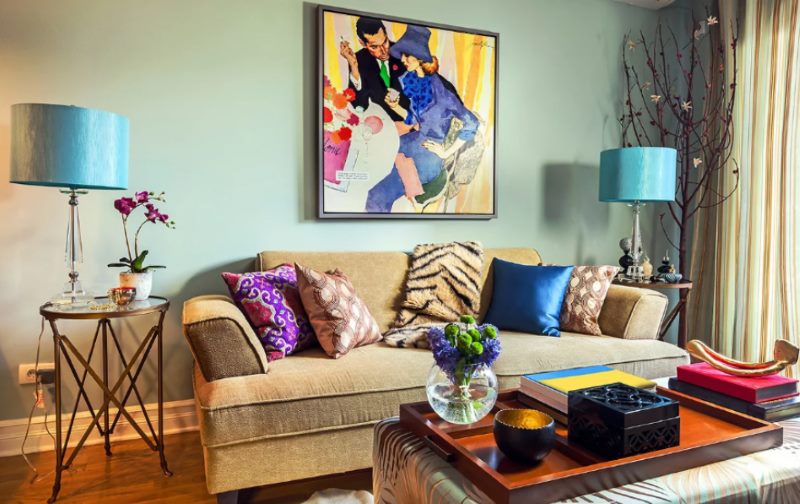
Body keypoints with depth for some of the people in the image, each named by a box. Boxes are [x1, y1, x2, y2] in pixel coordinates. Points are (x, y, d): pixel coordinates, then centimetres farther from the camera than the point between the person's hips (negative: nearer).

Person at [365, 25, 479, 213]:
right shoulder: (409, 80, 4)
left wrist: (446, 153, -13)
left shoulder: (440, 87, -20)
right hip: (410, 142, 8)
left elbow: (471, 124, -20)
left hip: (429, 153, -8)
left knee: (378, 197, -19)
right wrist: (395, 106, -2)